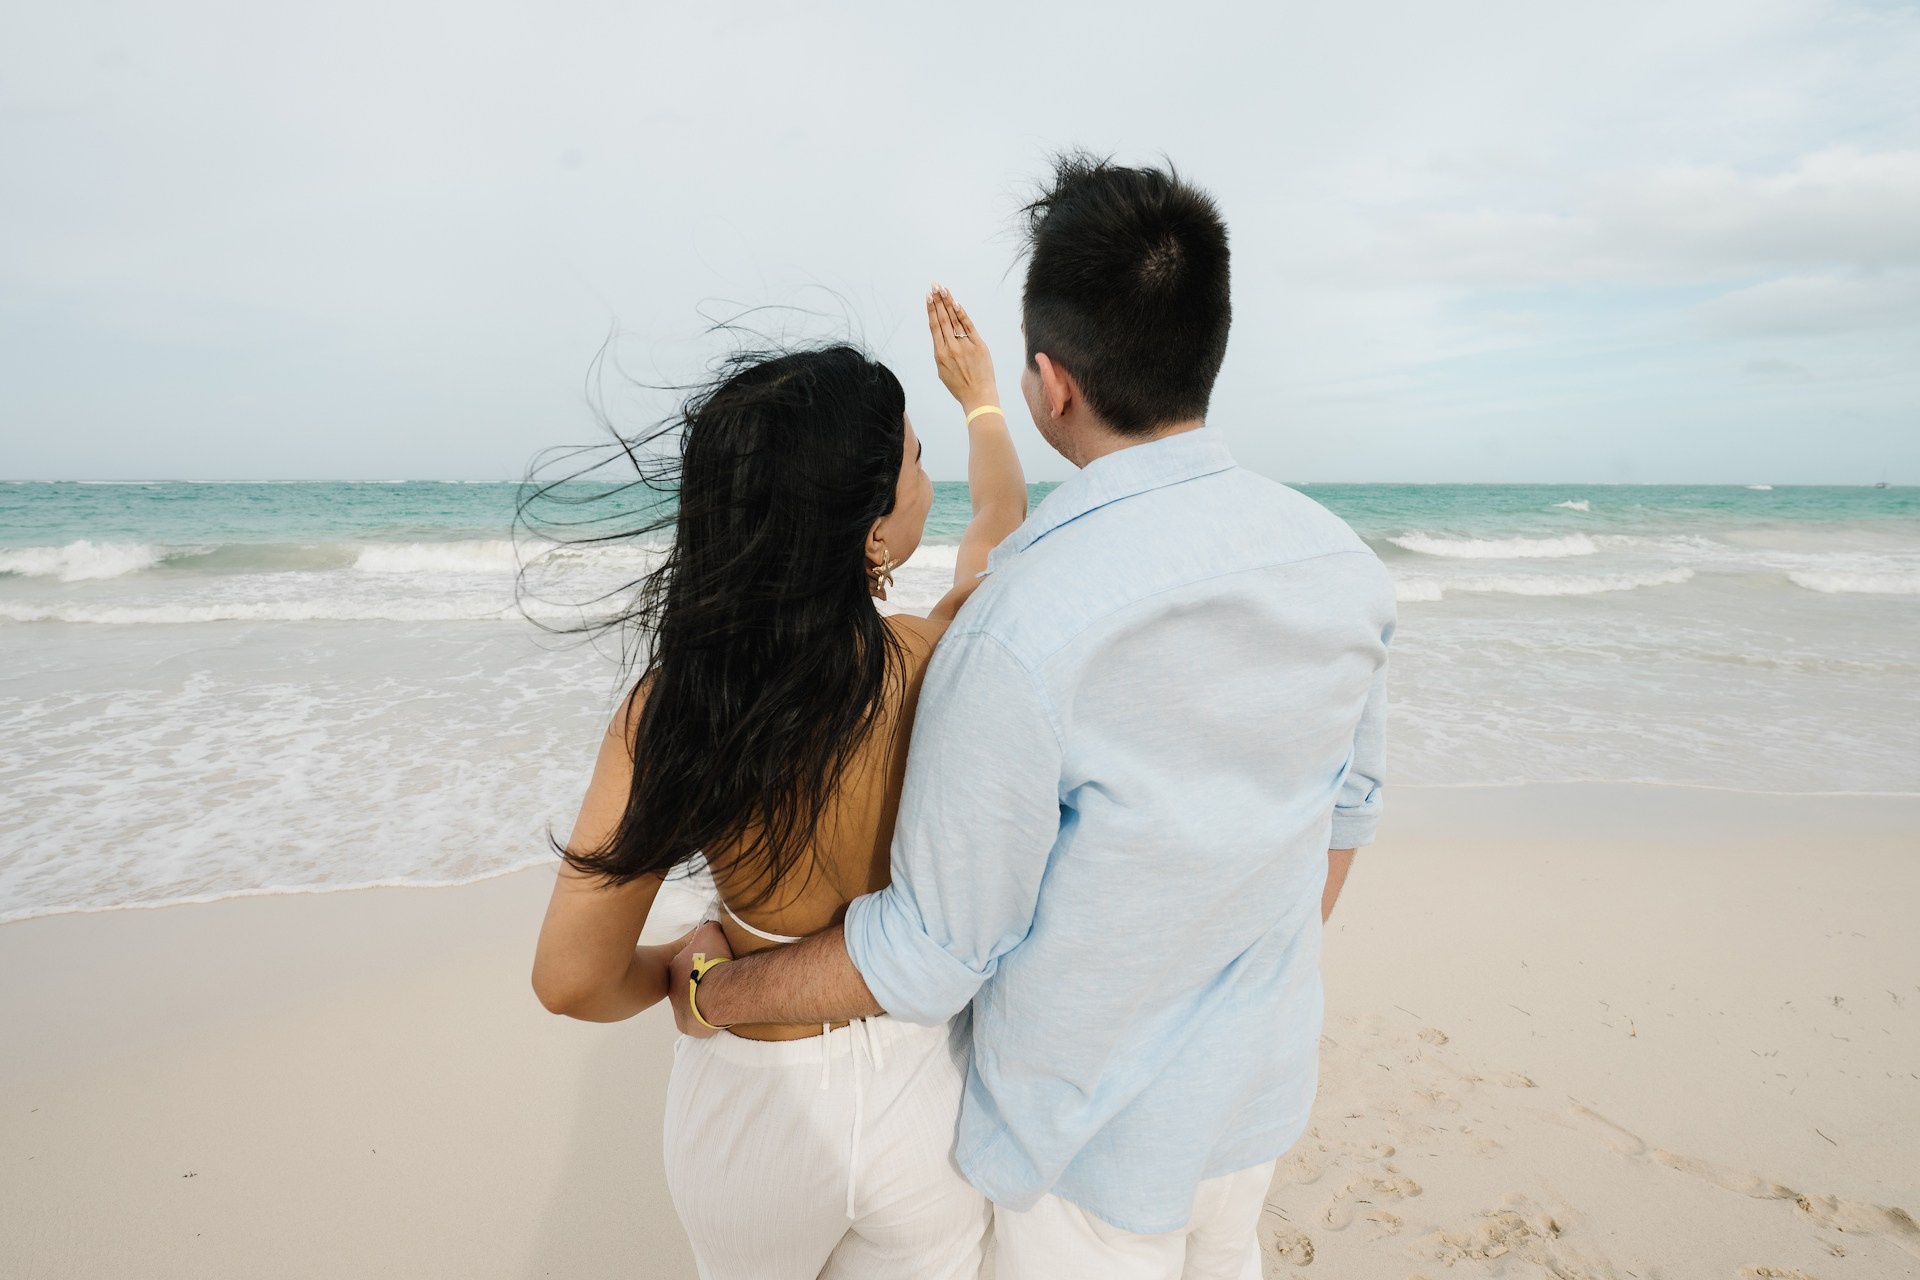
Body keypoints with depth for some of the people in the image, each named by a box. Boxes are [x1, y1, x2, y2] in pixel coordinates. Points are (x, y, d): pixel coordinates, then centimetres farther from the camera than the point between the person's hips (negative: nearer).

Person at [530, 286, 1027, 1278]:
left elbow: (573, 981, -19)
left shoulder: (668, 708, -24)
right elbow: (1001, 515, 0)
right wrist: (980, 400, 19)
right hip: (923, 1099, 0)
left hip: (748, 1111, 1)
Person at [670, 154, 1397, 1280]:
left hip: (1093, 1125, -5)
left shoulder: (1024, 635, -34)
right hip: (1262, 1075, 6)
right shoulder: (1345, 565, -12)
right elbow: (1349, 805, 2)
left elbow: (930, 958, -24)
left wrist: (710, 993, -7)